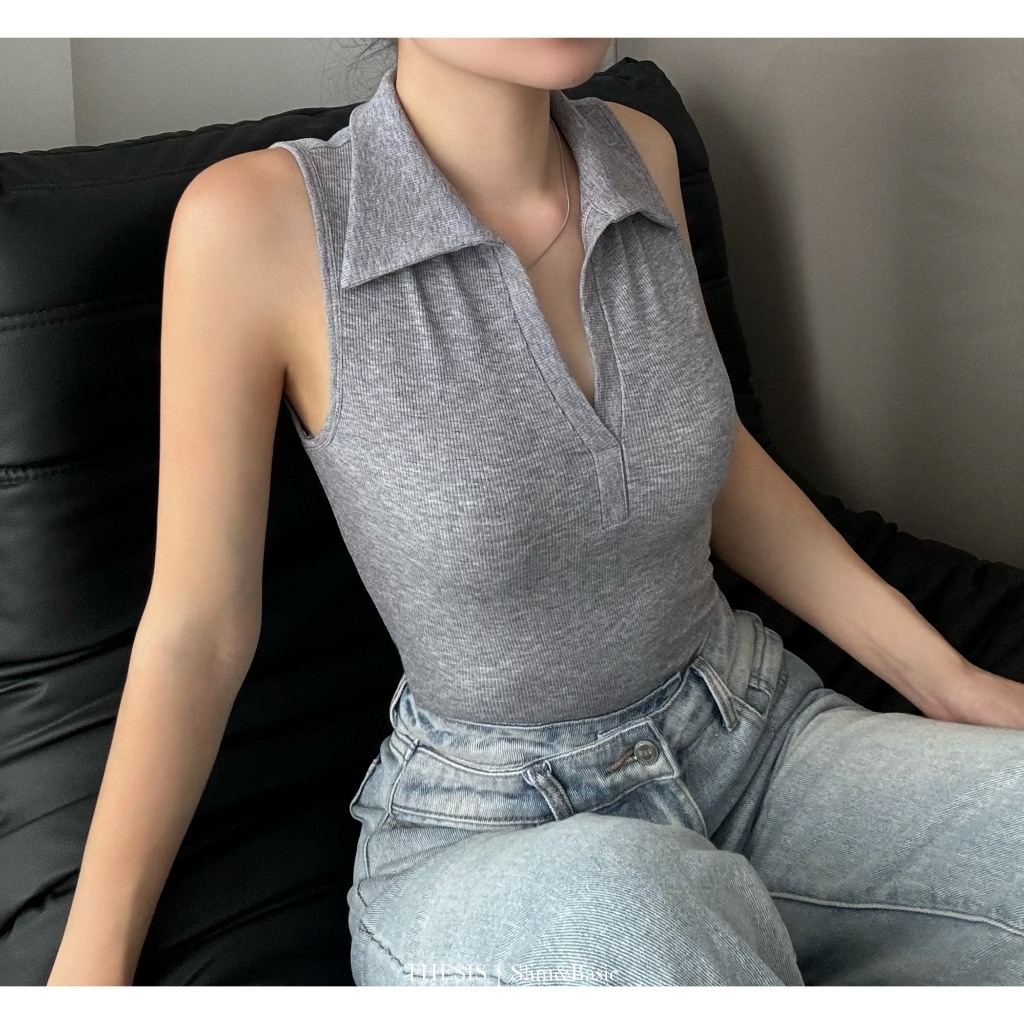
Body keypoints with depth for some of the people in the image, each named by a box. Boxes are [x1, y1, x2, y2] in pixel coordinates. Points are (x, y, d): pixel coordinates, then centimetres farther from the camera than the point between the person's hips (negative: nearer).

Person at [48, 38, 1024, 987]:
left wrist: (944, 677, 6)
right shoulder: (257, 221, -18)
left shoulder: (638, 151, -3)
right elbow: (195, 630, -10)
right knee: (616, 913, -39)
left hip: (758, 735, 5)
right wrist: (87, 967, -11)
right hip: (485, 838, -4)